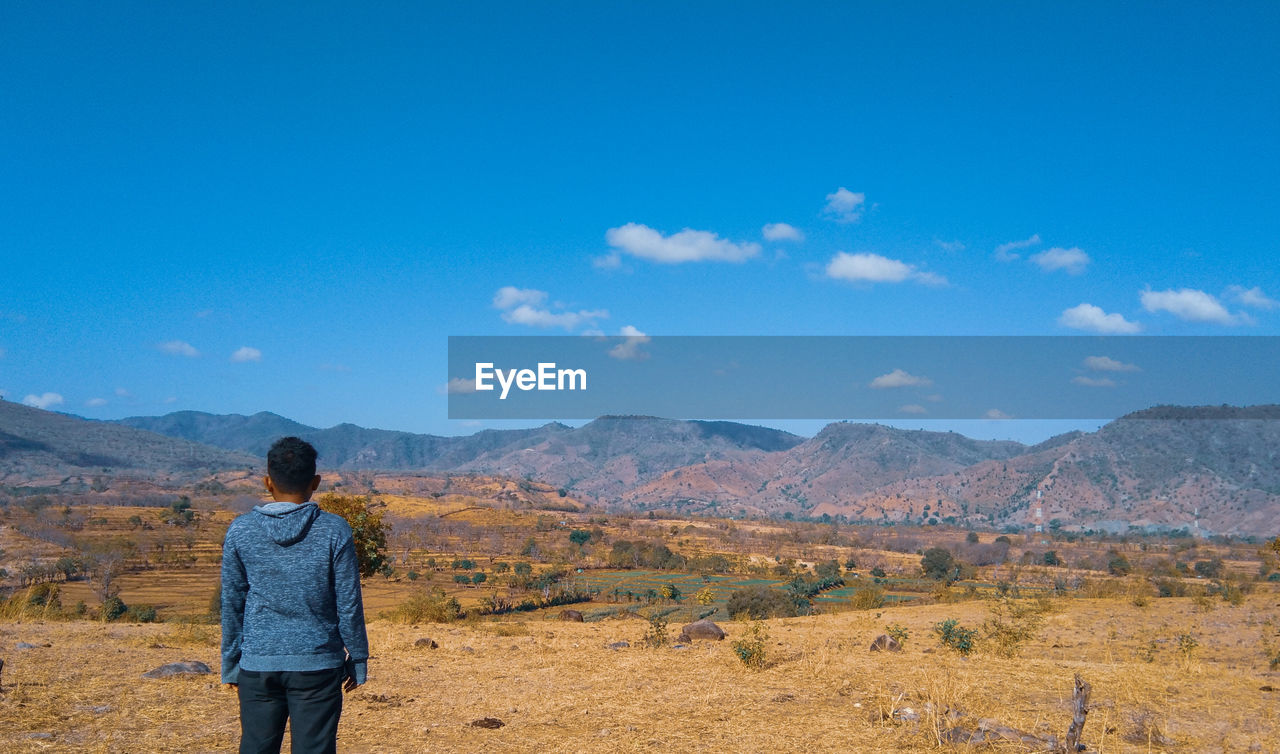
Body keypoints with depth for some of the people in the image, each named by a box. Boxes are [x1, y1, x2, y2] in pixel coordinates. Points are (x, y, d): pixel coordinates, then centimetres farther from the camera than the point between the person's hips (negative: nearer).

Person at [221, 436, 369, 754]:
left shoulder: (240, 531, -2)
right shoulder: (334, 531, -7)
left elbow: (232, 604, 5)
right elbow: (348, 603, -3)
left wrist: (230, 663, 15)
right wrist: (357, 659, 8)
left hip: (258, 665, 2)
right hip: (317, 665, -2)